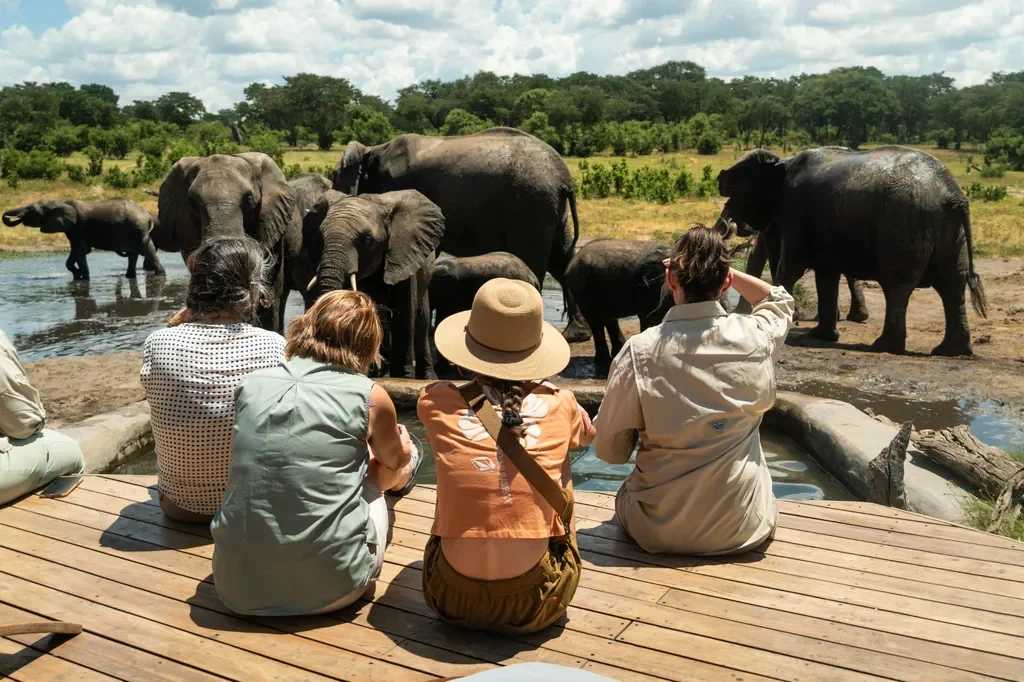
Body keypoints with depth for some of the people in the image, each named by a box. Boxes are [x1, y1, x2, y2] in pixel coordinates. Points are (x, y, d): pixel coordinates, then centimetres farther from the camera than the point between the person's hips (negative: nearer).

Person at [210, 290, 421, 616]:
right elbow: (392, 468, 19)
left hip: (237, 586, 3)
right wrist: (402, 450, 43)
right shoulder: (370, 397, -5)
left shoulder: (252, 384, 4)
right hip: (327, 589, -3)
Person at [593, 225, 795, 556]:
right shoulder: (755, 339, -13)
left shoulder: (640, 352, -19)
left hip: (660, 532, -1)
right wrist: (720, 271, 5)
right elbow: (780, 301, 14)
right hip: (743, 529, 1)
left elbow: (609, 450, -7)